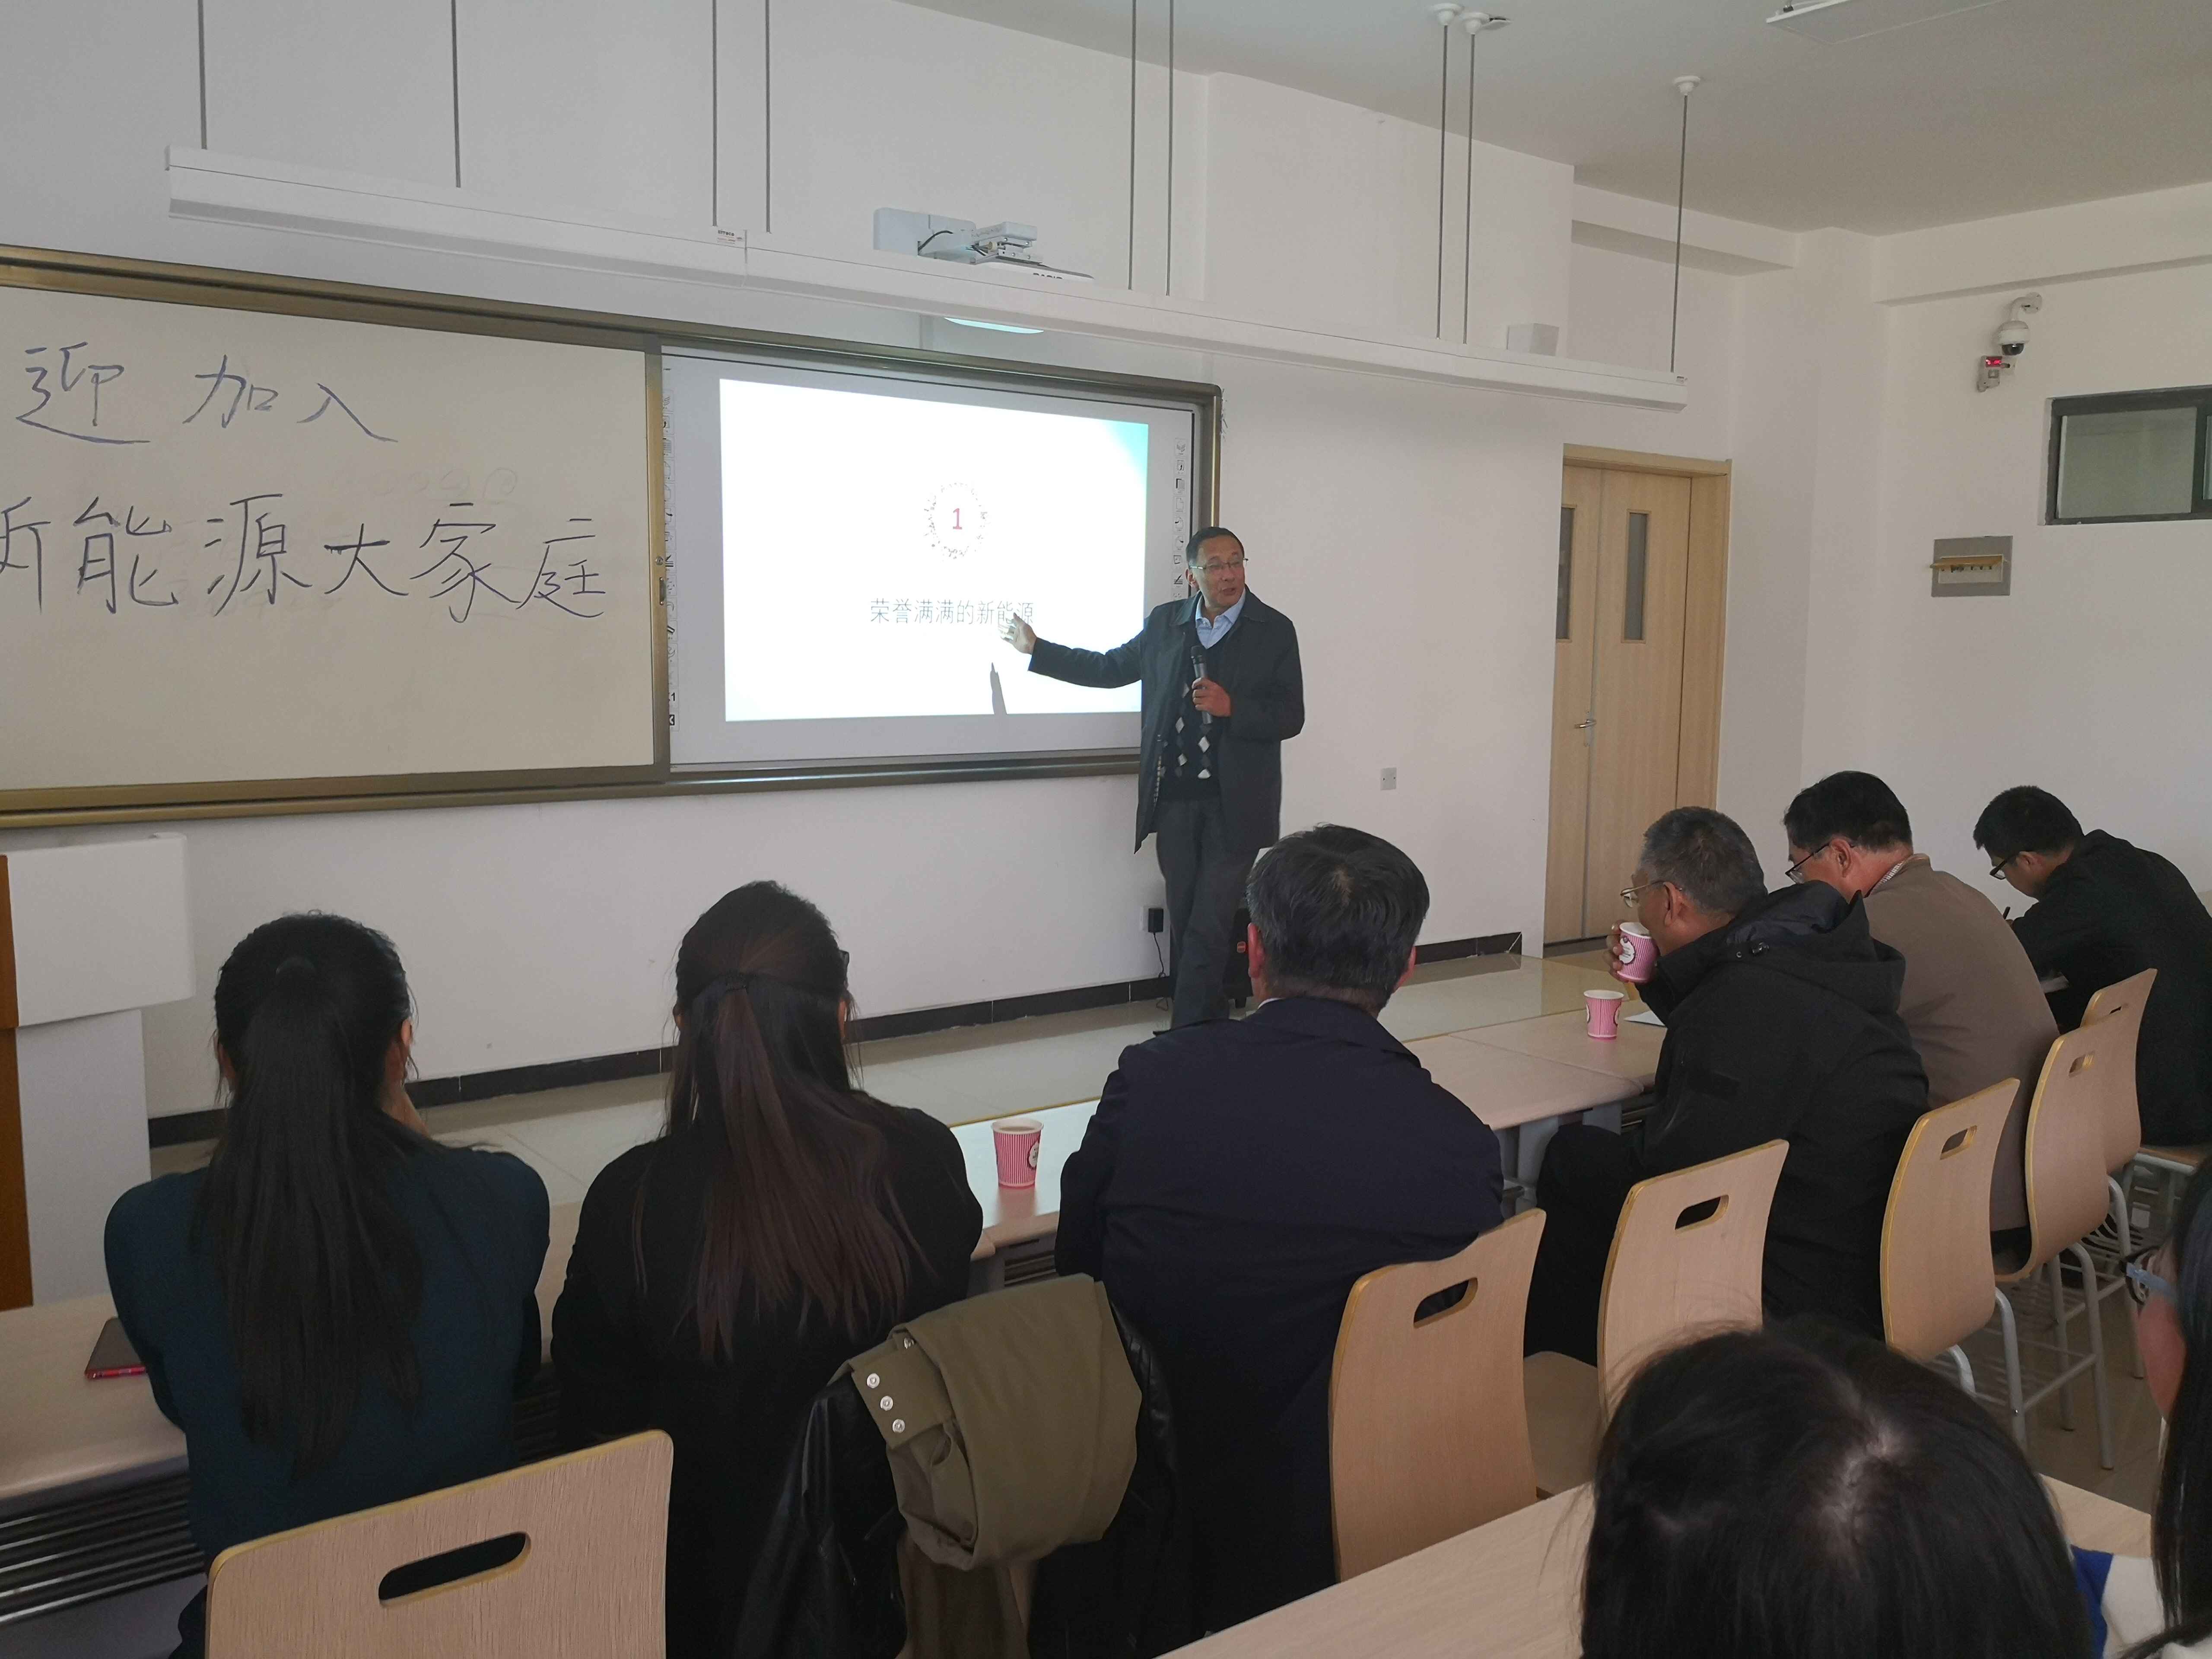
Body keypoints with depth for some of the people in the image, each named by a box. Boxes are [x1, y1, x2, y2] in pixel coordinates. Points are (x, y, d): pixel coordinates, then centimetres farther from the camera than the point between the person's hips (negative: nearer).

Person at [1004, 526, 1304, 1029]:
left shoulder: (1274, 630, -4)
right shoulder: (1165, 622, 6)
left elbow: (1290, 718, -6)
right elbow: (1113, 667, 19)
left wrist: (1231, 707, -23)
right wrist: (1038, 650, 20)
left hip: (1234, 805, -4)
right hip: (1175, 799, 4)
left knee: (1209, 929, -6)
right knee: (1183, 922, 10)